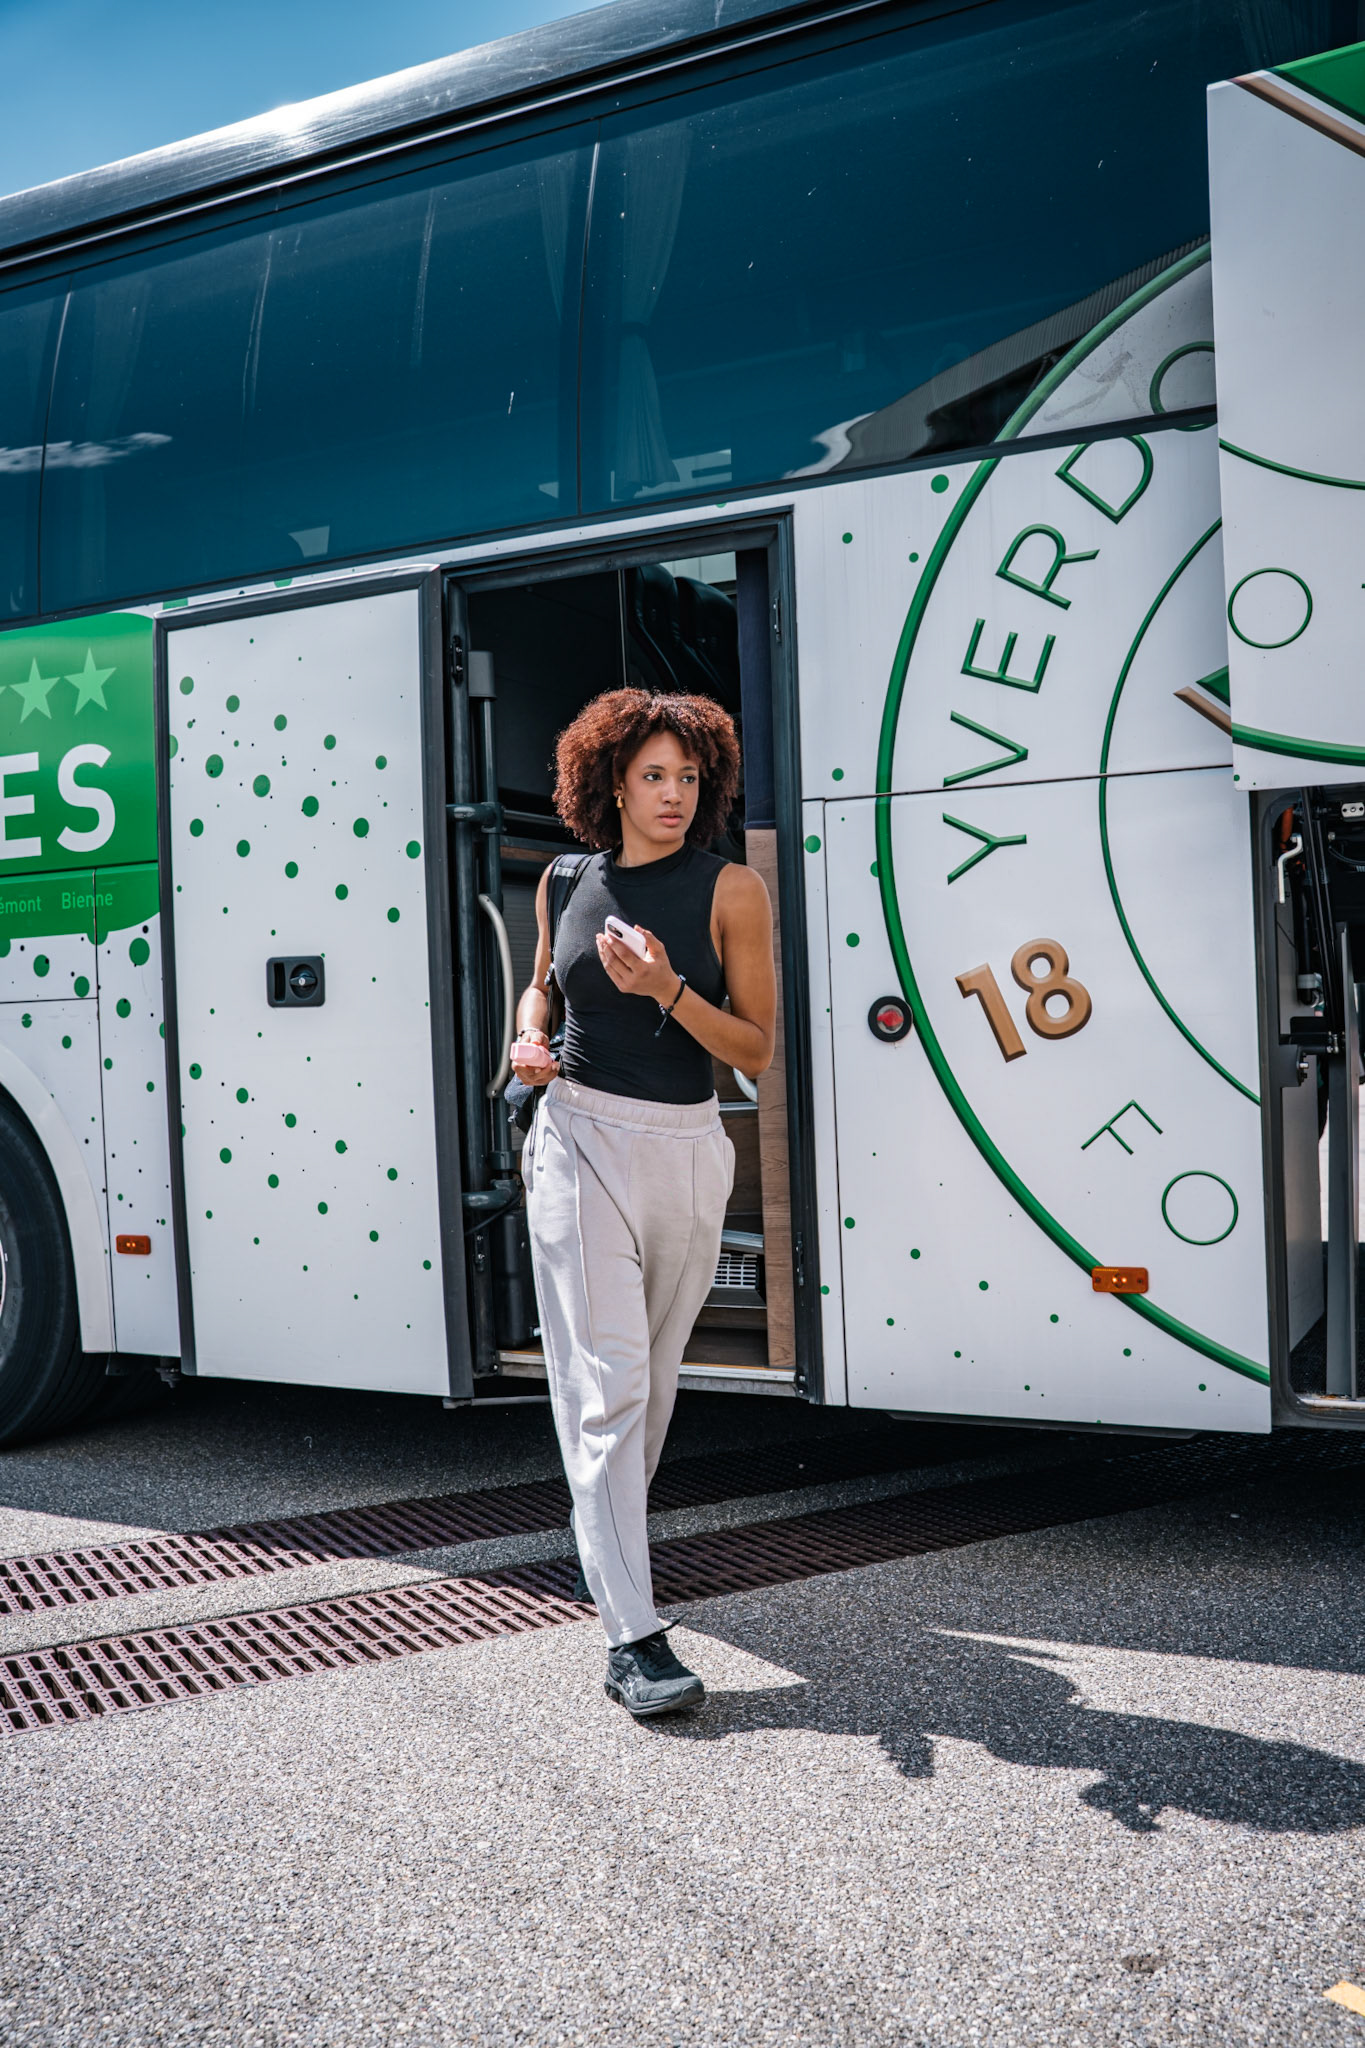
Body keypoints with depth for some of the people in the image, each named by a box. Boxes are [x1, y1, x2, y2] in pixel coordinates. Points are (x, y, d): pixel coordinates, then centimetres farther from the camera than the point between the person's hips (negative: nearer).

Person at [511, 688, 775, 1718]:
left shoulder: (732, 888, -2)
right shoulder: (568, 881, 6)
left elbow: (757, 1050, -4)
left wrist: (668, 990, -19)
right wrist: (530, 1038, 2)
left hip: (686, 1151, 0)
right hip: (580, 1143, 0)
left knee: (653, 1378, 15)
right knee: (604, 1383, -9)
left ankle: (615, 1535, 42)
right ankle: (634, 1637, -9)